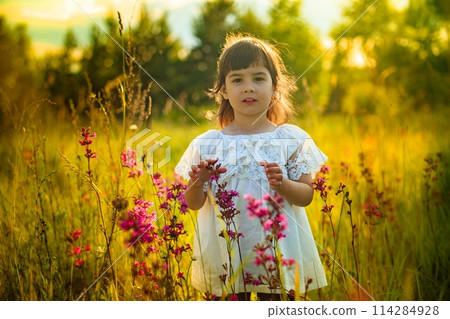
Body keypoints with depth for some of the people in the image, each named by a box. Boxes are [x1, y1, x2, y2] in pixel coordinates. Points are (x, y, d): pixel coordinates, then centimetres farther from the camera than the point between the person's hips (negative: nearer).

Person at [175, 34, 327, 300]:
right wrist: (198, 182, -15)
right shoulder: (207, 144, 1)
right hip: (225, 247, 1)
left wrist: (283, 184, -18)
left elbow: (306, 196, 1)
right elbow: (194, 203, 5)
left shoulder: (292, 139, 0)